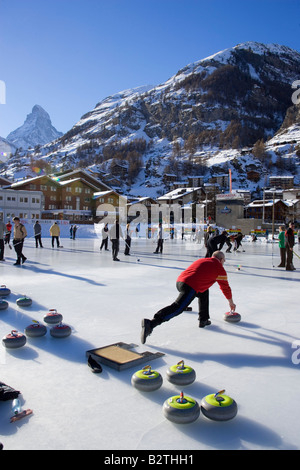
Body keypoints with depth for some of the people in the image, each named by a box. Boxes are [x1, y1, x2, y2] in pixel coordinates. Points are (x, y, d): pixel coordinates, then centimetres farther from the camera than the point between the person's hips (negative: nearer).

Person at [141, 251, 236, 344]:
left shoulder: (201, 260, 31)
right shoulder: (219, 268, 13)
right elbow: (225, 287, 23)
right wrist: (231, 302, 39)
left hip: (180, 281, 8)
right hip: (190, 286, -8)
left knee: (204, 292, 29)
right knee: (177, 308, -16)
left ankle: (203, 320, 32)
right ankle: (150, 324, -29)